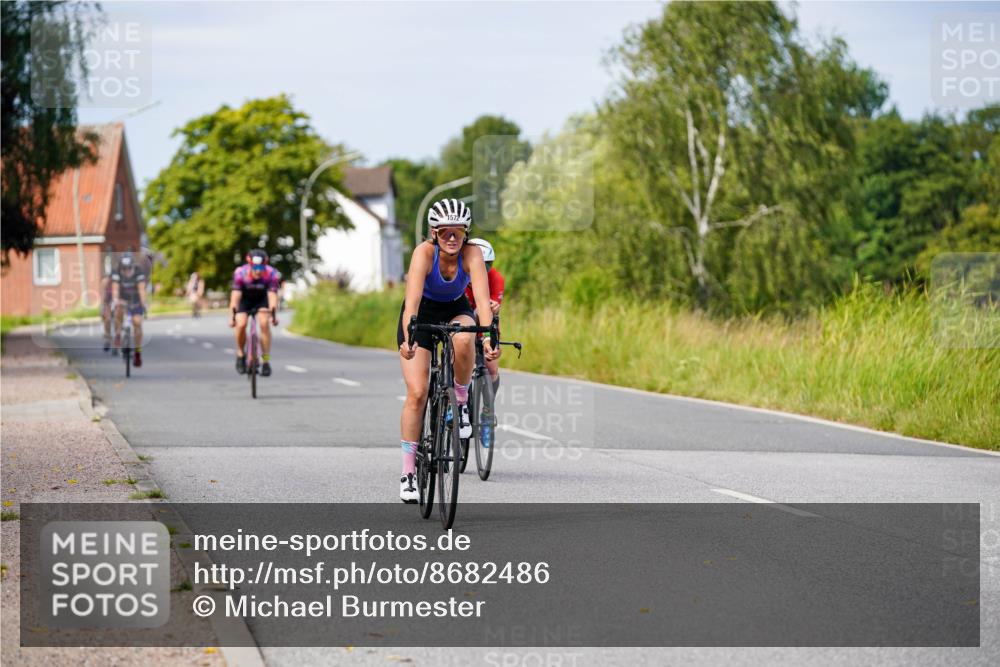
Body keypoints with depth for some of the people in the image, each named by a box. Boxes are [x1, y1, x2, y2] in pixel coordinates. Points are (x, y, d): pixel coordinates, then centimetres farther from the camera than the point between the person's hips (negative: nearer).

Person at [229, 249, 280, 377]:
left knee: (264, 323, -22)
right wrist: (233, 315, -43)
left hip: (262, 298, 0)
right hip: (245, 298, 0)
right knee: (241, 324, -22)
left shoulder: (272, 274, -30)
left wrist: (273, 314, -47)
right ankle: (240, 355, 2)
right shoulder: (240, 273, -32)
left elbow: (272, 295, -34)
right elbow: (235, 295, -34)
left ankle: (266, 361, -13)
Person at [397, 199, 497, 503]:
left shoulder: (472, 254, -25)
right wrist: (408, 337, -54)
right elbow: (413, 297, -40)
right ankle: (408, 472, -2)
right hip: (421, 313, -1)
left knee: (463, 340, -37)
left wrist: (488, 337, -51)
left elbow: (482, 297, -36)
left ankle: (461, 401, -11)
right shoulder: (424, 252, -28)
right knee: (417, 393, -12)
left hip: (456, 310, 1)